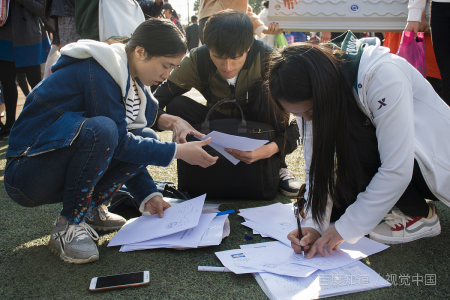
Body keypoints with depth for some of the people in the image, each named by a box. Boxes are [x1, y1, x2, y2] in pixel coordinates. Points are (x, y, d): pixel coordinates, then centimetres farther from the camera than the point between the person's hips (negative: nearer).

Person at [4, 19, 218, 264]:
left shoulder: (131, 79, 6)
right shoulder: (97, 71, -21)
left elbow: (121, 145, 8)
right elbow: (119, 142, -22)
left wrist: (148, 194, 0)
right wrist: (177, 152, -17)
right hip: (26, 173, -8)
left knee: (146, 138, -2)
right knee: (101, 130, -34)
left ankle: (91, 207, 4)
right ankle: (68, 225, -17)